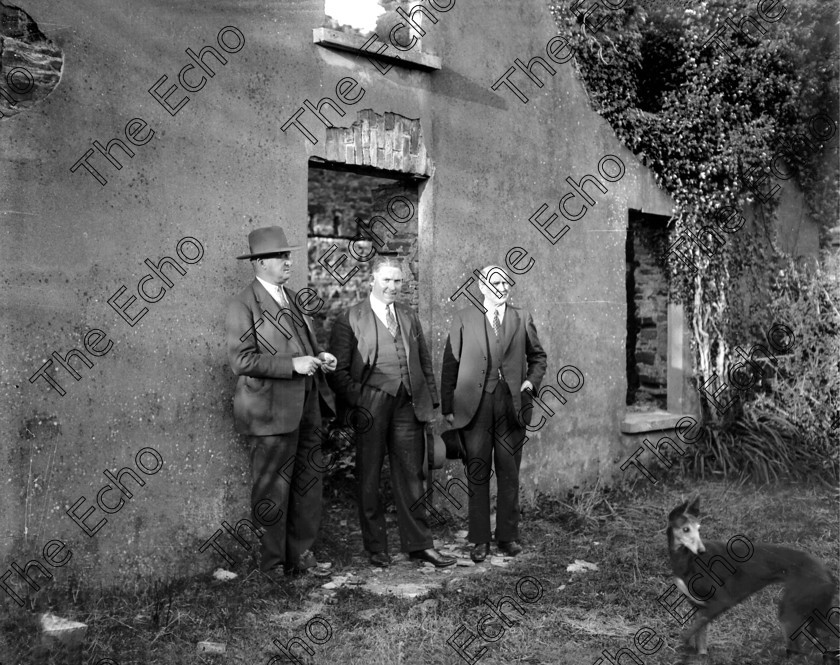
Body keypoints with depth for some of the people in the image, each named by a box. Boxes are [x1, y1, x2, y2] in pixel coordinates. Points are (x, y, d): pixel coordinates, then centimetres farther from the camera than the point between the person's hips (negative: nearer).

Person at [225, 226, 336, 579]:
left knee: (309, 481, 13)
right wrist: (293, 364, -22)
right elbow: (241, 360, -18)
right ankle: (274, 561, 20)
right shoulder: (243, 305, -10)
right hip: (271, 411, -8)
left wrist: (320, 356, 5)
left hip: (305, 407, 8)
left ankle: (299, 552, 28)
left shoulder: (292, 297, 16)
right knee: (273, 491, 4)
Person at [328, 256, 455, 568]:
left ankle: (419, 544, 19)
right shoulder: (350, 320, -2)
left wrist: (431, 400, 9)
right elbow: (338, 370, -5)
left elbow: (424, 361, 16)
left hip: (408, 405, 4)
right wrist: (357, 402, -14)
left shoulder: (408, 316, 14)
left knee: (411, 476, 9)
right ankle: (376, 547, 21)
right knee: (369, 479, 8)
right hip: (371, 408, -4)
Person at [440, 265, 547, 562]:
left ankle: (508, 535, 19)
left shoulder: (522, 318, 11)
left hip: (512, 404, 2)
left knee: (509, 473, 7)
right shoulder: (463, 318, 6)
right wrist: (447, 406, 0)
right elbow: (450, 363, 5)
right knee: (477, 473, 2)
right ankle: (480, 540, 11)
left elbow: (538, 356, 20)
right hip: (475, 404, -1)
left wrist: (531, 381, 1)